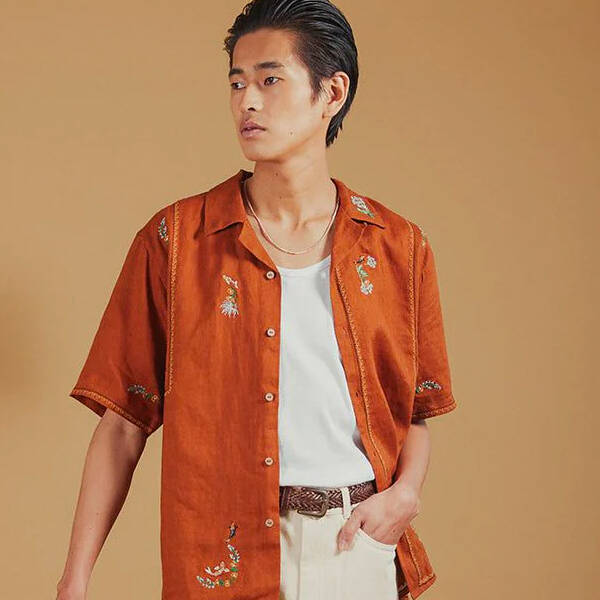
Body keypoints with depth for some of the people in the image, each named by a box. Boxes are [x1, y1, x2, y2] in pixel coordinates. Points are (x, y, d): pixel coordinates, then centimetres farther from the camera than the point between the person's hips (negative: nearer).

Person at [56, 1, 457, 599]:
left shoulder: (399, 247, 3)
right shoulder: (172, 241, -3)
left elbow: (414, 410, 12)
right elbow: (123, 420, -4)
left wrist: (405, 493, -8)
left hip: (365, 545, 2)